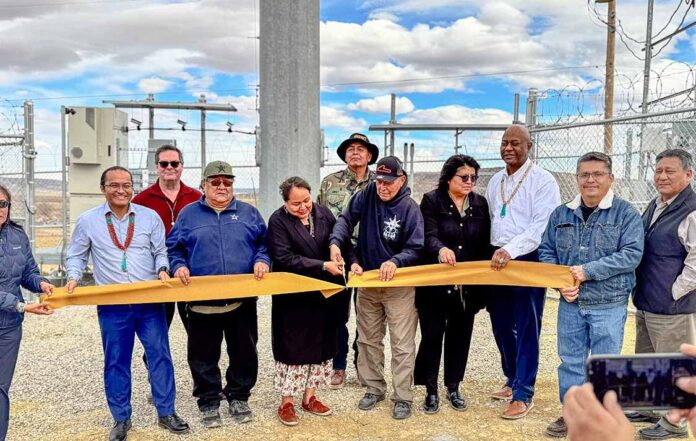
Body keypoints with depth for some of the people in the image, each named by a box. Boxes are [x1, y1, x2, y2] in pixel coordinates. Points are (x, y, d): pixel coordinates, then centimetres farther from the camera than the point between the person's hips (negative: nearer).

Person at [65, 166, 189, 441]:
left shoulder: (149, 217, 3)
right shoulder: (87, 221, 3)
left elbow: (160, 251, 7)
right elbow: (77, 256, 11)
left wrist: (163, 270, -12)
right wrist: (74, 278, -6)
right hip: (112, 305, 0)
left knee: (159, 354, 3)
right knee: (116, 361, 8)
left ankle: (166, 413, 16)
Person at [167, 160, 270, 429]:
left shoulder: (248, 213, 9)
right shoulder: (188, 214, 6)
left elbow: (264, 243, 8)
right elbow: (173, 248, 7)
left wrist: (262, 260, -11)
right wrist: (179, 266, -11)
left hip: (242, 299, 1)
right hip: (202, 300, -1)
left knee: (244, 352, 11)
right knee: (204, 355, 8)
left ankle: (238, 397, 30)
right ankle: (208, 403, 25)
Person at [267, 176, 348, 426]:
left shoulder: (323, 213, 1)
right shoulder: (278, 221, -13)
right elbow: (285, 259, -20)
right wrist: (323, 266, -24)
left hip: (323, 293, 5)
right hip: (293, 297, -5)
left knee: (320, 343, 12)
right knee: (292, 346, 4)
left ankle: (310, 397, 28)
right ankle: (286, 402, 18)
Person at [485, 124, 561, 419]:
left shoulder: (543, 181, -9)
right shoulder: (495, 181, 13)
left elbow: (542, 227, -18)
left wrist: (510, 250, -27)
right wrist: (493, 254, 11)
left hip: (528, 261, -7)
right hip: (497, 260, 7)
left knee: (526, 329, -2)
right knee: (501, 325, 14)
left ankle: (523, 395, 7)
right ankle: (512, 380, 30)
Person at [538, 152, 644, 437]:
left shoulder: (626, 214, -6)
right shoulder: (561, 214, 6)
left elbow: (632, 254, -15)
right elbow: (546, 252, 8)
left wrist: (588, 271, -20)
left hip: (609, 306, -3)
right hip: (570, 304, 4)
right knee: (571, 361, 14)